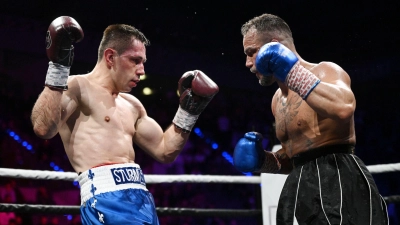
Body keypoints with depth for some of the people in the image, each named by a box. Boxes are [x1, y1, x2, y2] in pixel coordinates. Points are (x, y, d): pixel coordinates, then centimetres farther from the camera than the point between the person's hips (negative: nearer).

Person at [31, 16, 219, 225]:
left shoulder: (132, 105, 23)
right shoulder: (77, 87, 0)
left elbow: (164, 151, 25)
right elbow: (43, 128, -18)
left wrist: (189, 109, 20)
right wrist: (58, 66, -19)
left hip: (141, 198, 8)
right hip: (105, 196, -8)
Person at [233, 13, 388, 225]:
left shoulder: (324, 71, -6)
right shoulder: (278, 100, 19)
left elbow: (344, 108, -30)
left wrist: (293, 72, -21)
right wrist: (264, 161, 8)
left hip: (338, 182, -8)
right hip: (302, 188, 8)